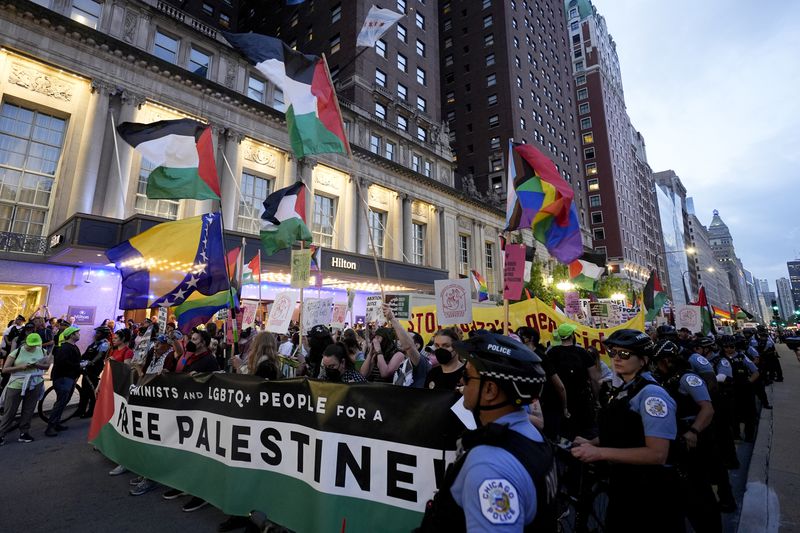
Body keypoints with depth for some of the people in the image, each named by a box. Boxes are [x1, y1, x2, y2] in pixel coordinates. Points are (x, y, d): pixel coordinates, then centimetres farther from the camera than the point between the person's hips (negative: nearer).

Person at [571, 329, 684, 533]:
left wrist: (600, 452, -29)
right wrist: (591, 443, -2)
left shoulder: (651, 394, -21)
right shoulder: (621, 391, 6)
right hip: (622, 485, 8)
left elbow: (657, 453, -27)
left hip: (649, 492, -8)